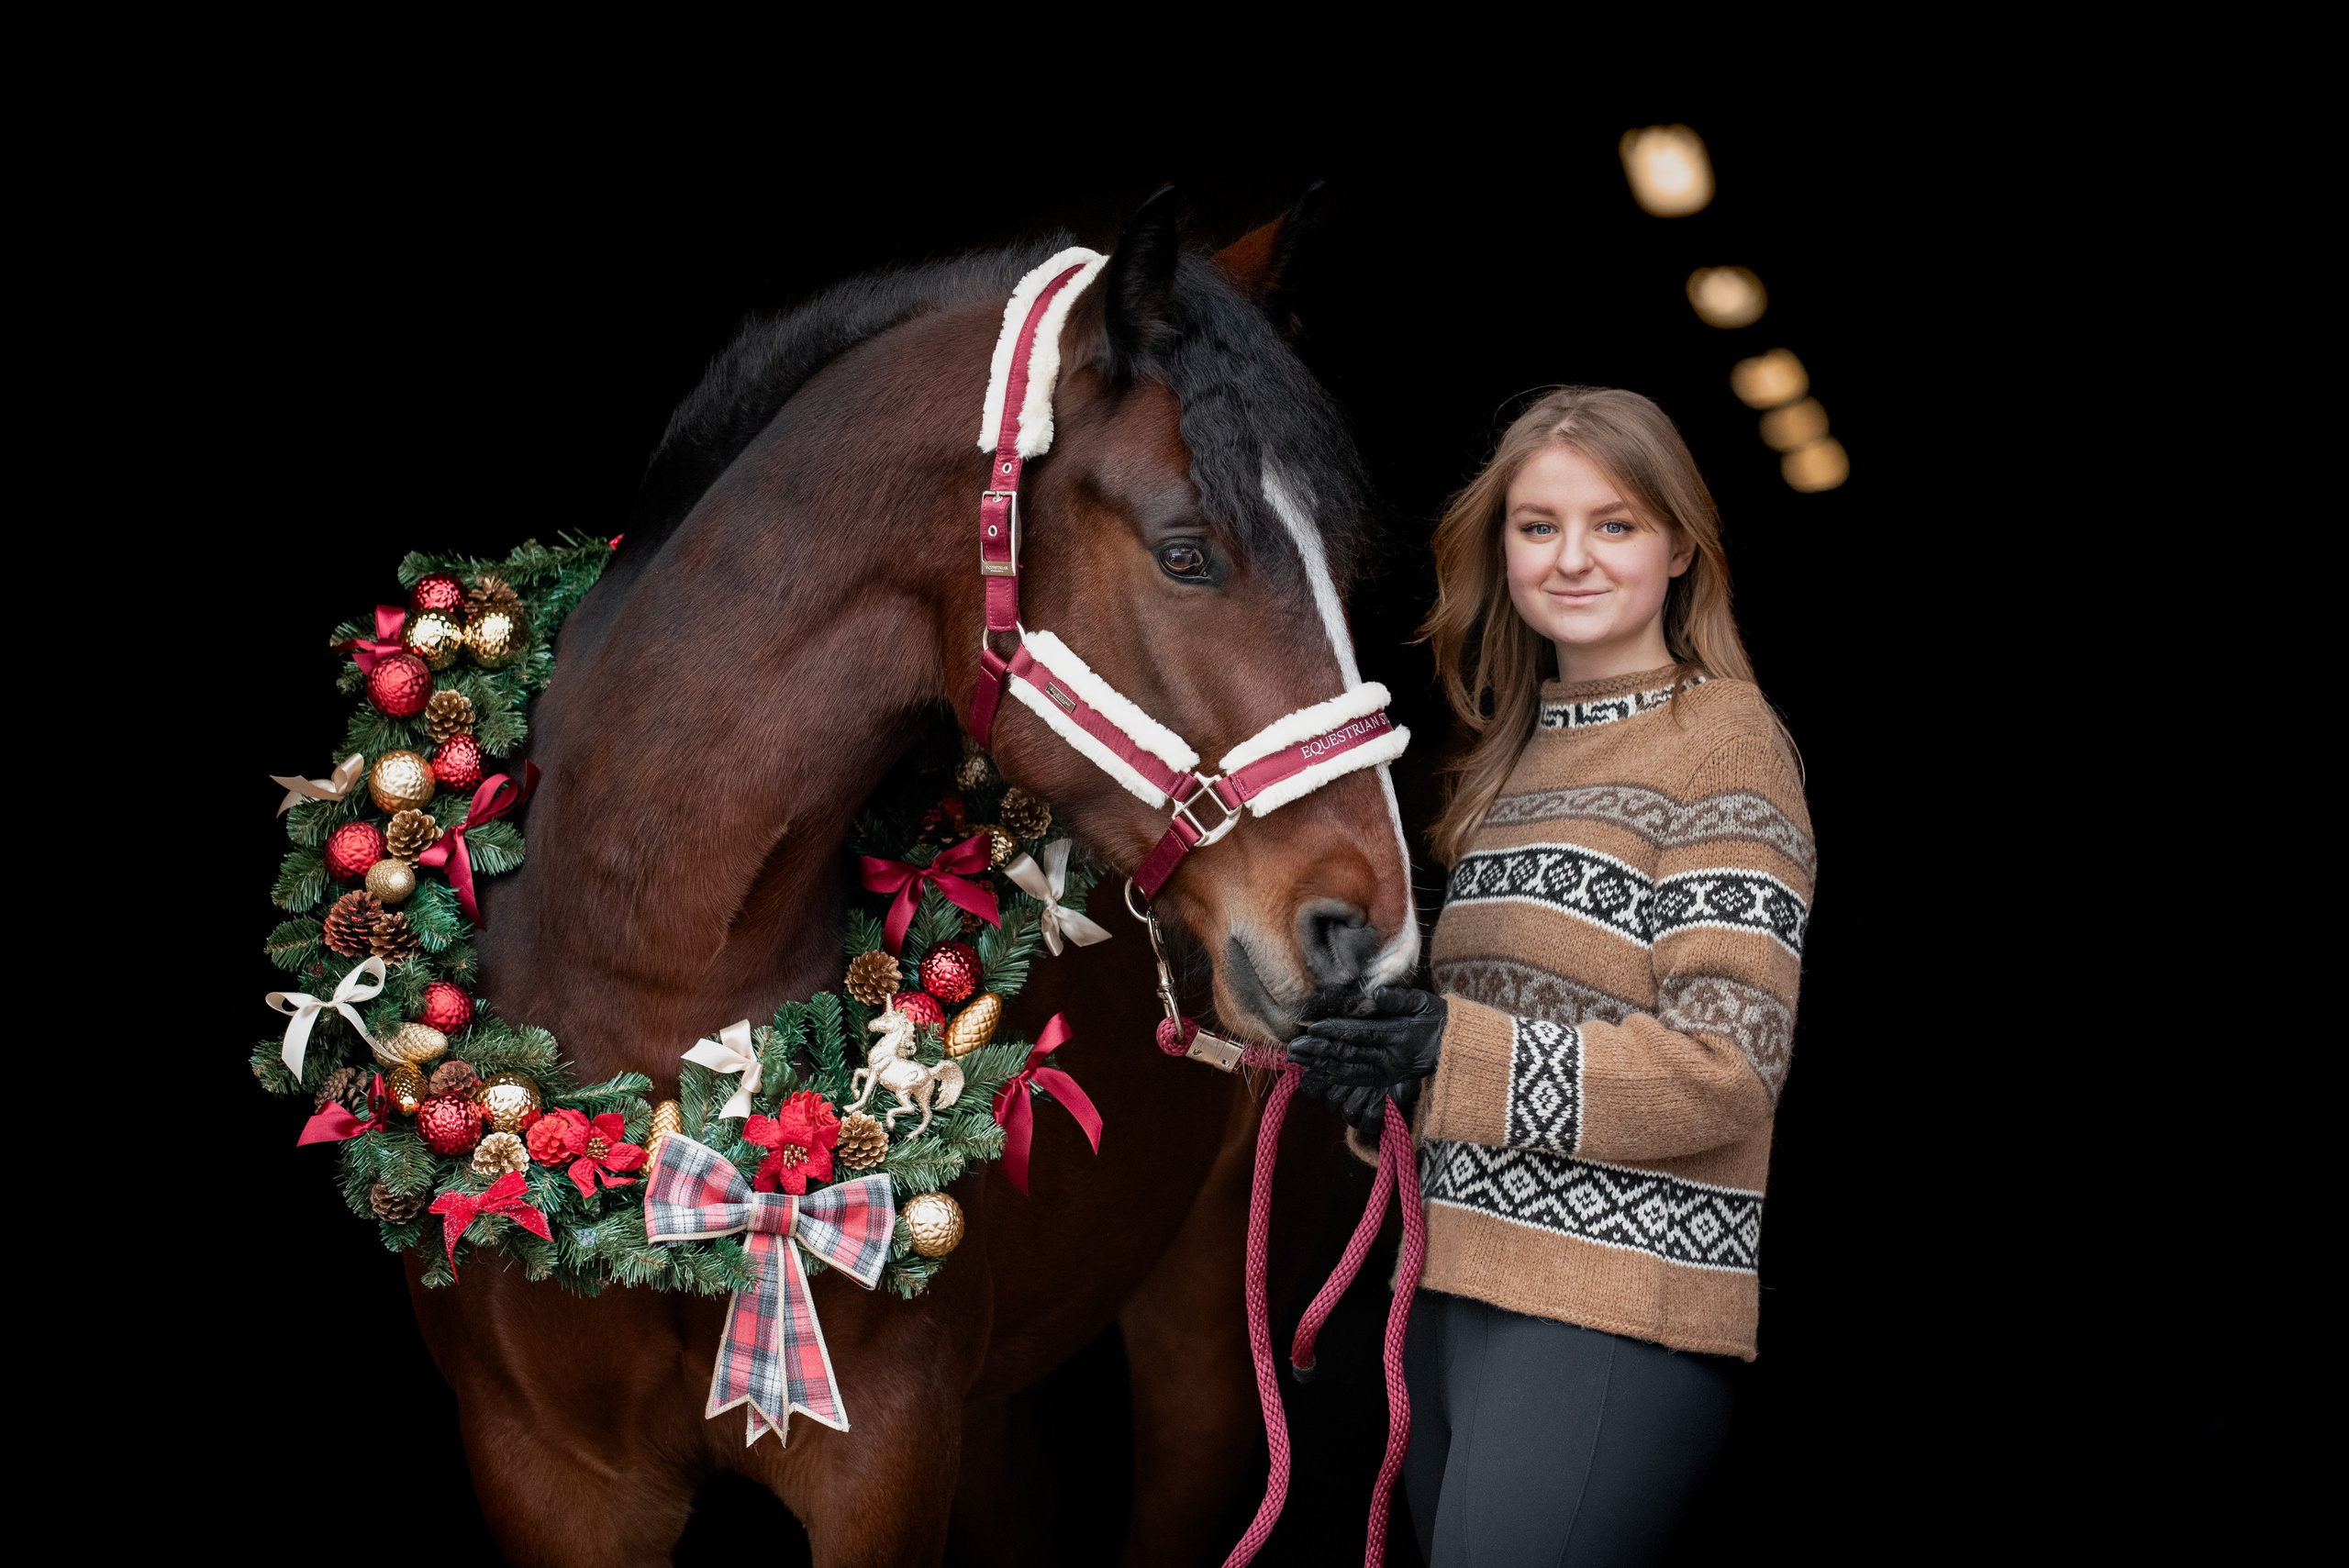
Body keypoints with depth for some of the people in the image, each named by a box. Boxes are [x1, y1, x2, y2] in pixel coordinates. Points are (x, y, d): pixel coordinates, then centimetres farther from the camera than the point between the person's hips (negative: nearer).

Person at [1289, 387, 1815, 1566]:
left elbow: (1725, 1071, -15)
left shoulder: (1724, 742, -7)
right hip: (1460, 1285, 8)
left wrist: (1456, 1059, -21)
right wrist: (1387, 1076, 2)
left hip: (1616, 1311, -8)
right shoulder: (1518, 748, 16)